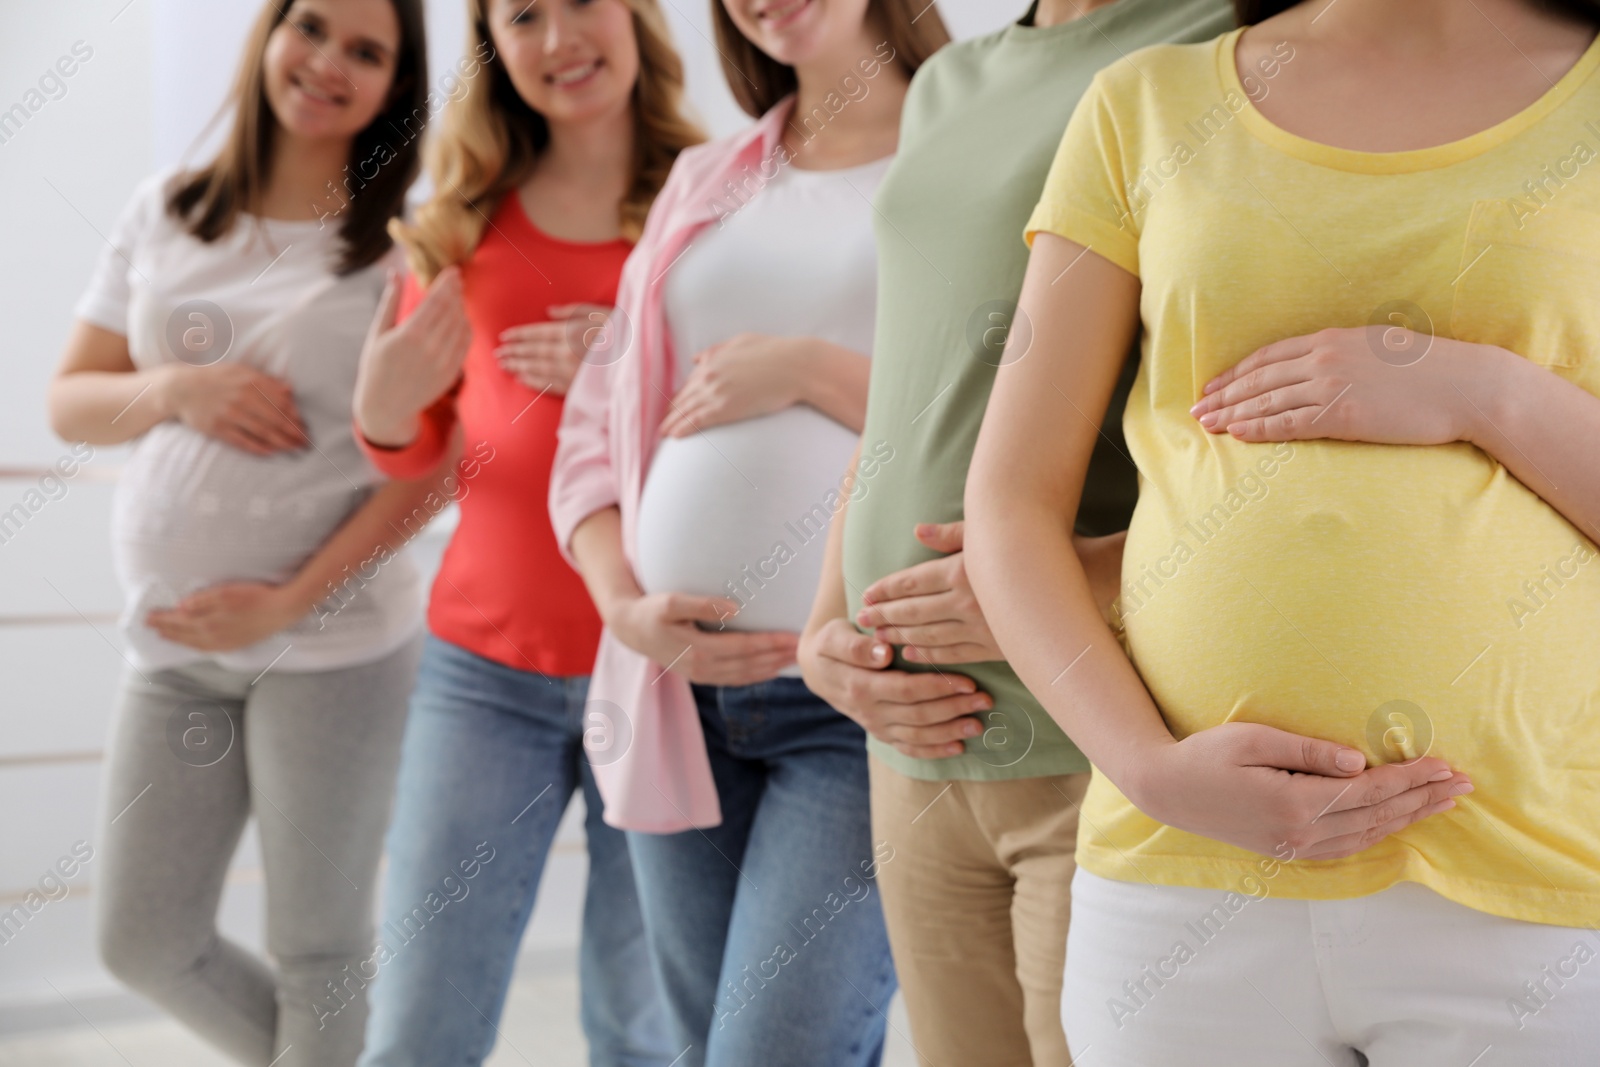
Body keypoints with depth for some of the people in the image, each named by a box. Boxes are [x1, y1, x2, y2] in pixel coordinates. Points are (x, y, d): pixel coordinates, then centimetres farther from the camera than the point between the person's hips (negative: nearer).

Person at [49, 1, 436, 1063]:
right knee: (143, 941, 12)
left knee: (316, 945, 3)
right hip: (171, 638, 5)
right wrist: (178, 389, -11)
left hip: (335, 643, -5)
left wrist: (289, 603, -15)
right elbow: (70, 401, 10)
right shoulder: (166, 212, 8)